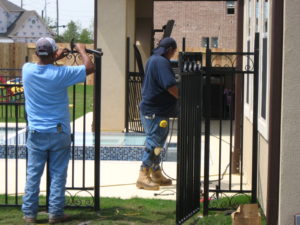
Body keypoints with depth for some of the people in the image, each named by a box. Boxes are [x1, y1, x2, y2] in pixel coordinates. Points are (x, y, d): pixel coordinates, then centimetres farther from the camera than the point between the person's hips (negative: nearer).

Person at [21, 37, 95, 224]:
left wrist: (55, 58, 23)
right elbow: (90, 67, -6)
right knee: (58, 174, 6)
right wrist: (82, 51, 9)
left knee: (33, 174, 8)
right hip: (59, 133, -3)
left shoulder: (27, 70, -5)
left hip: (36, 134, 3)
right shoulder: (60, 74, -15)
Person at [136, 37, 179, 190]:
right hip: (156, 111, -11)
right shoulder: (162, 62, -17)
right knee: (154, 142, -7)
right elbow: (171, 86, -24)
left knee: (156, 143, 15)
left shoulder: (152, 59, 15)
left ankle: (156, 175, 22)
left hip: (149, 108, 11)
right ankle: (143, 177, -5)